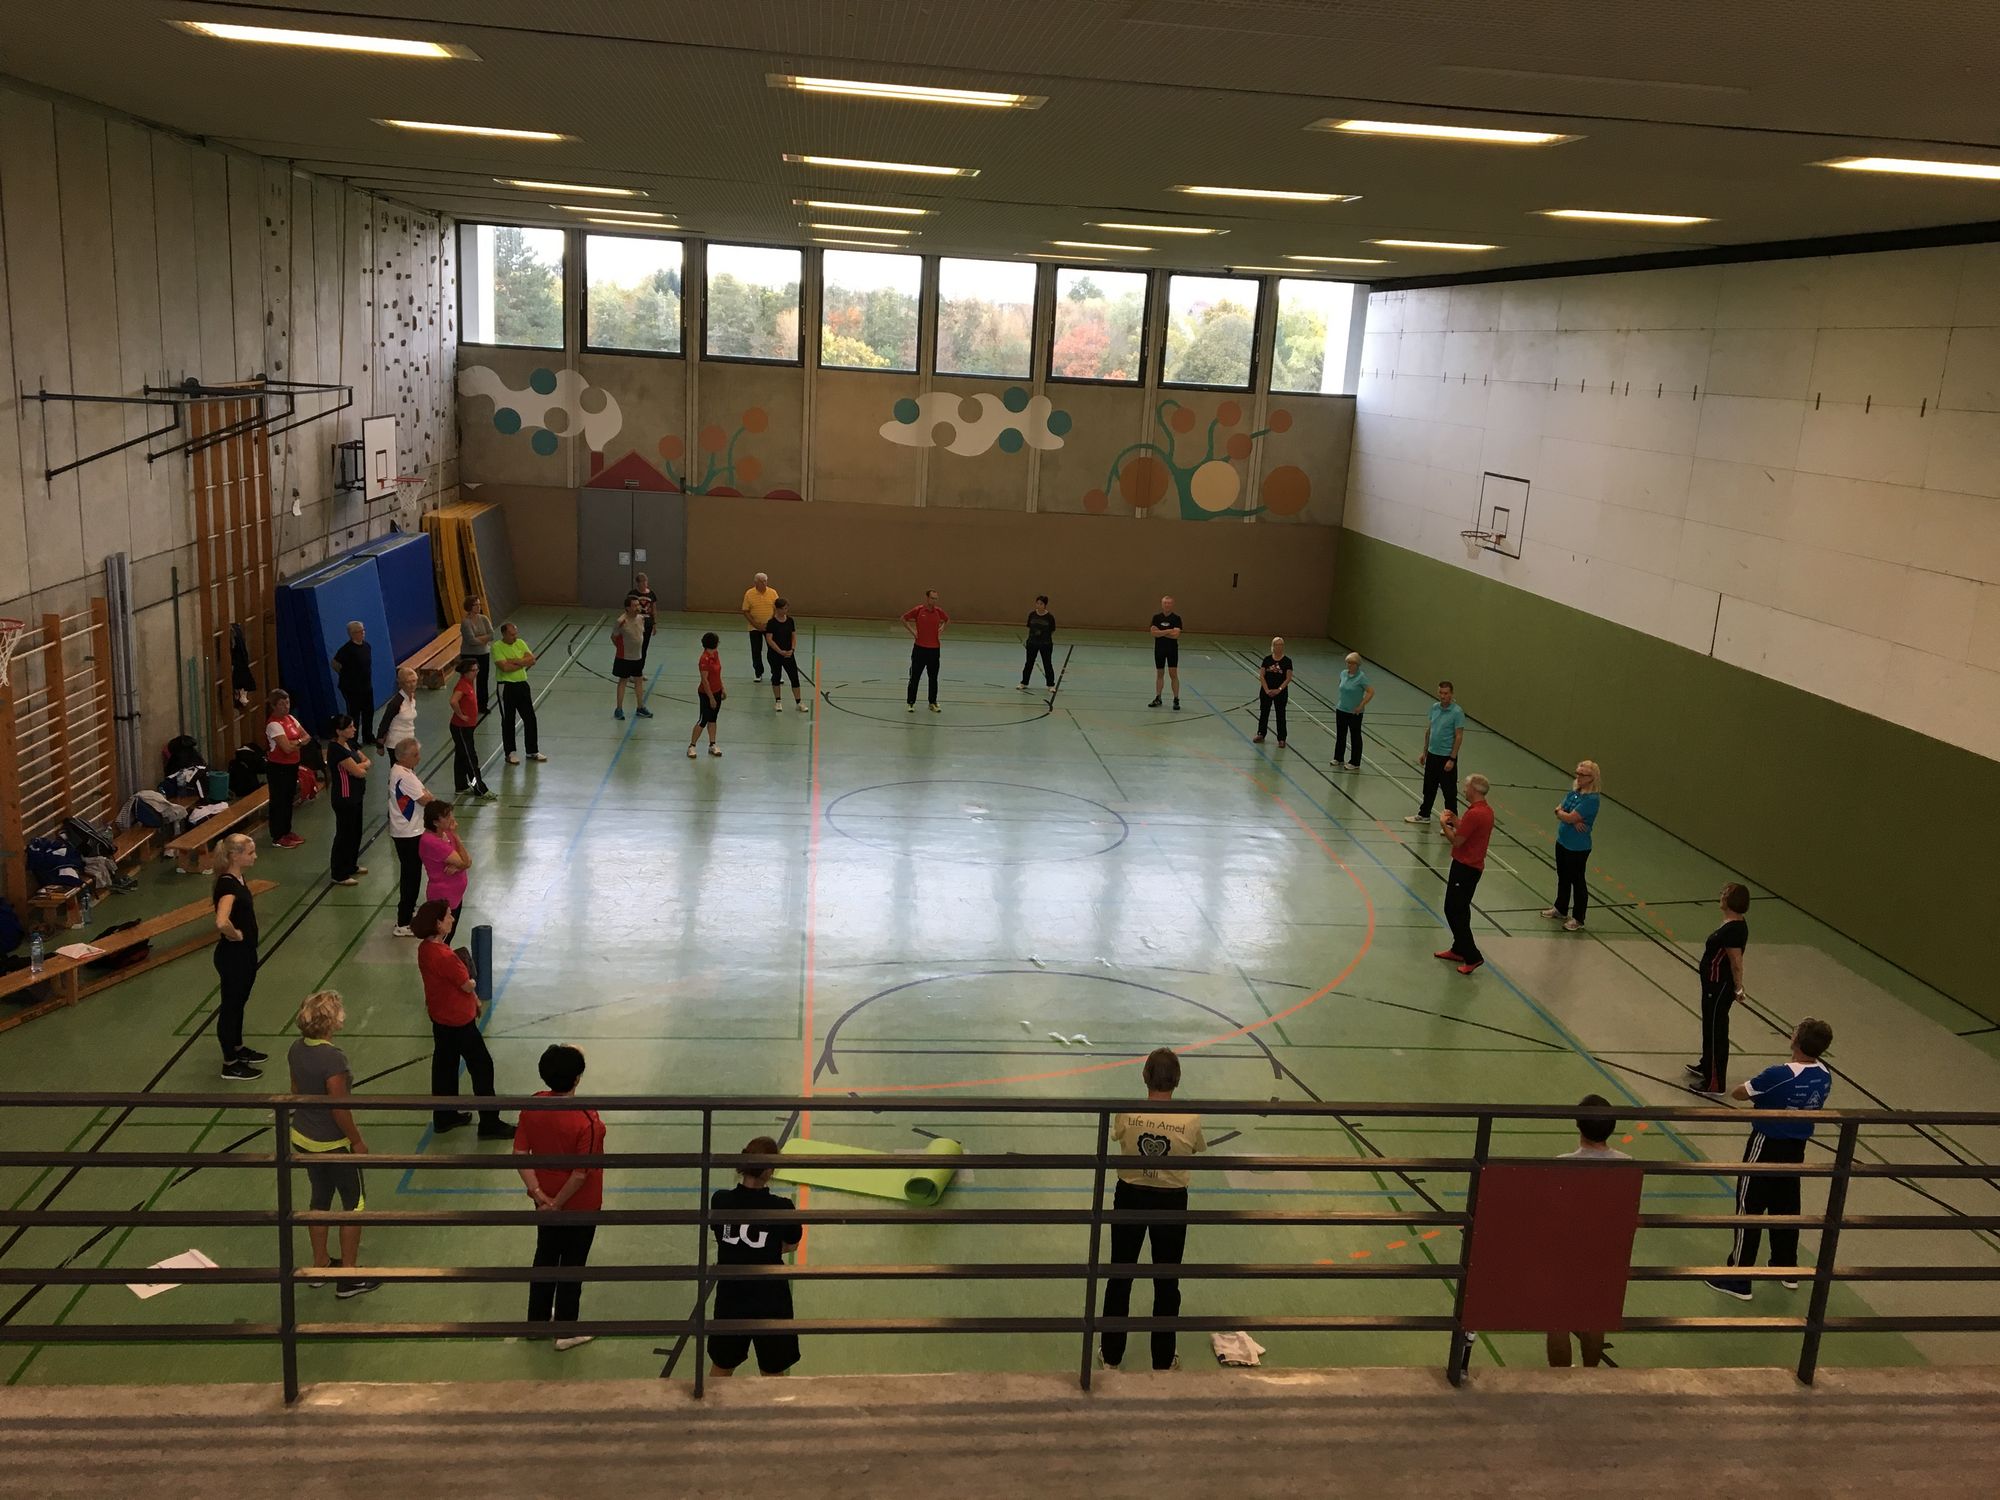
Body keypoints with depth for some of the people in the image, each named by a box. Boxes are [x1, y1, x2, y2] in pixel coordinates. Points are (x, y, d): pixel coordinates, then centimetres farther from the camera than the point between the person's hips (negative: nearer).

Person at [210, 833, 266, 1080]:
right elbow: (221, 922, -42)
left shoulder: (238, 879, 3)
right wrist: (236, 935, -23)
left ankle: (238, 1048, 42)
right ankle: (230, 1064, 18)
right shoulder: (227, 885, -26)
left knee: (239, 1002, 24)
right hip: (232, 956, -9)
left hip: (245, 954, 9)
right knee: (230, 1006, 5)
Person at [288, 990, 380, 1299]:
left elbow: (296, 1091, 8)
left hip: (303, 1137, 8)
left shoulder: (297, 1050, -5)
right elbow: (339, 1108, -24)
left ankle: (320, 1265, 38)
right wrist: (357, 1141, -11)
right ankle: (349, 1276, 17)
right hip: (332, 1144, -8)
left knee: (319, 1198, 23)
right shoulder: (333, 1058, -29)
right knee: (354, 1203, 9)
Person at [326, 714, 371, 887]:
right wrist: (363, 765, -4)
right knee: (344, 834, 0)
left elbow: (368, 761, 6)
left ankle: (351, 866, 36)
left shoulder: (349, 744, 6)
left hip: (355, 795, 10)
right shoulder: (336, 750, -24)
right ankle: (339, 875, 10)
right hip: (344, 797, -9)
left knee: (356, 832, 20)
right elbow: (357, 771, -25)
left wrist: (361, 766, -15)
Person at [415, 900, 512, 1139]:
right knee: (482, 1067, 4)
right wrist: (472, 981, 3)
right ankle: (489, 1124, 13)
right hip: (458, 1021, -9)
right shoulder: (444, 956, -31)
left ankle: (444, 1117, 36)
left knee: (444, 1065, 21)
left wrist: (473, 998, 12)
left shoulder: (425, 948, -2)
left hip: (440, 1017, 9)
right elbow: (468, 986, -20)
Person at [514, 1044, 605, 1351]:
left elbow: (520, 1153, -9)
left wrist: (540, 1194, -8)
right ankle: (566, 1331, 30)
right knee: (572, 1265, 15)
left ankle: (537, 1320, 43)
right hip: (580, 1205, -5)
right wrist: (557, 1203, -12)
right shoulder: (586, 1121, -30)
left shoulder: (533, 1106, -14)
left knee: (545, 1256, 25)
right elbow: (581, 1174, -26)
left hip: (546, 1201, 5)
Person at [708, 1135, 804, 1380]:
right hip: (770, 1302, -3)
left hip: (730, 1298, 3)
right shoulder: (781, 1208, -20)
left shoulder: (719, 1200, -12)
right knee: (772, 1374, 16)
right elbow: (791, 1245, -3)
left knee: (721, 1367, 24)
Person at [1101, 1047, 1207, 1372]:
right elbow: (1198, 1150, 0)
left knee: (1120, 1276, 19)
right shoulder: (1190, 1120, -19)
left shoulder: (1127, 1113, -19)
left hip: (1130, 1197, 1)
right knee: (1166, 1283, 17)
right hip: (1171, 1202, -1)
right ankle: (1163, 1360, 30)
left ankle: (1112, 1355, 31)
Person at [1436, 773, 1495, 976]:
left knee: (1453, 910, -3)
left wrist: (1444, 824, -5)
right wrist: (1454, 821, 9)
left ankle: (1472, 956, -2)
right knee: (1460, 910, 20)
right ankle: (1459, 950, 31)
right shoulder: (1487, 810, 7)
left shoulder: (1474, 814, -24)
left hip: (1465, 867, -10)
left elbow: (1457, 840, -19)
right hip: (1474, 865, 10)